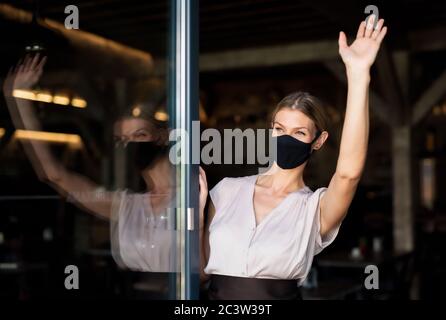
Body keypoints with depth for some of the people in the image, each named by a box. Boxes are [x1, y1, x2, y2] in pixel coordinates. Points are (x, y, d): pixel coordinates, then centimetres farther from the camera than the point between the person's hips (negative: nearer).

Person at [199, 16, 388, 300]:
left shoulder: (315, 208, -2)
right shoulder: (228, 190, 6)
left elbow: (349, 172, -23)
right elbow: (200, 273, 7)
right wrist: (197, 211, -7)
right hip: (217, 295, 2)